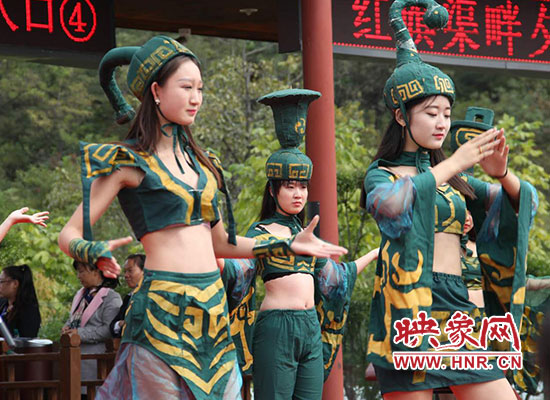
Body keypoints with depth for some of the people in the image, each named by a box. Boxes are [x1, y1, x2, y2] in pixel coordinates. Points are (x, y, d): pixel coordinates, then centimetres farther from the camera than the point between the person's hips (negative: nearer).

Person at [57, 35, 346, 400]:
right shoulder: (128, 162, -2)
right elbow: (70, 235, -5)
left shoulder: (200, 162, 17)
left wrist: (290, 246, 22)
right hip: (163, 309, -6)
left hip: (214, 311, 6)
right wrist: (96, 254, -26)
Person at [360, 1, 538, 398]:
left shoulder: (453, 180, 18)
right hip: (407, 306, -5)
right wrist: (454, 164, -15)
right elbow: (391, 203, -20)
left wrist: (501, 173, -7)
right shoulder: (381, 175, 5)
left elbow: (524, 202, 14)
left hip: (458, 307, 5)